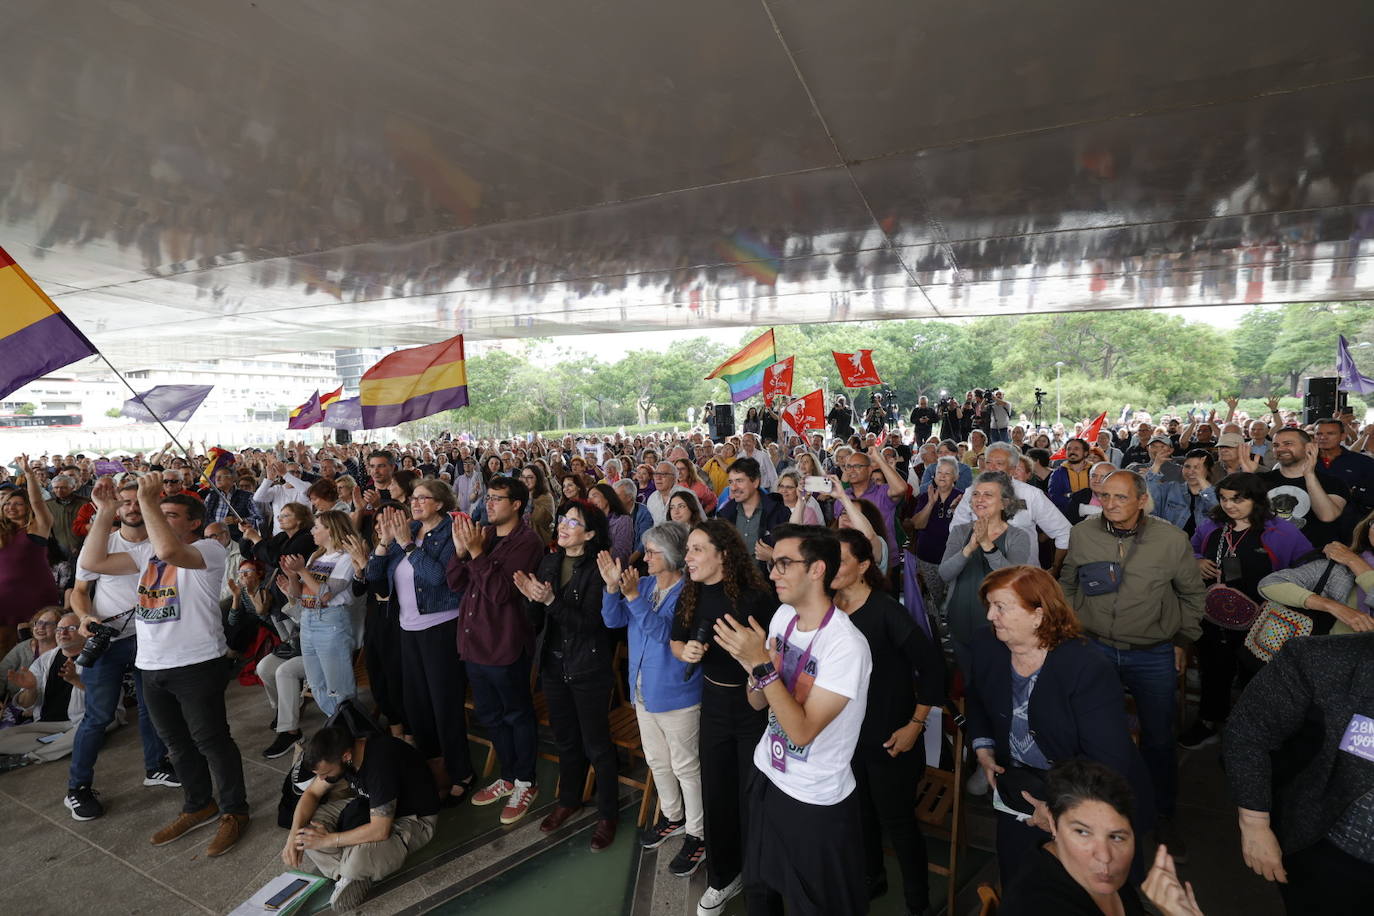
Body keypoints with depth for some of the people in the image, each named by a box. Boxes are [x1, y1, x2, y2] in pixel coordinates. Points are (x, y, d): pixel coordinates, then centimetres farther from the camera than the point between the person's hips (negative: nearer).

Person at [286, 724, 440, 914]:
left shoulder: (381, 761, -36)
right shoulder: (340, 750, -12)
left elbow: (380, 830, -33)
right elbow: (312, 793, 3)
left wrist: (328, 840, -24)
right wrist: (293, 836, -12)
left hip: (414, 819, -8)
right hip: (371, 807, 8)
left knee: (356, 863, -34)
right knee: (306, 827, -8)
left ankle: (353, 877, -1)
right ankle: (348, 876, -9)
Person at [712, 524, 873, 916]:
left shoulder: (846, 646, -27)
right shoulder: (783, 615, -4)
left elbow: (802, 730, -26)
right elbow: (758, 702, 3)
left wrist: (761, 663, -30)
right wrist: (753, 669, -19)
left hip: (817, 803, -6)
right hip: (766, 779, 7)